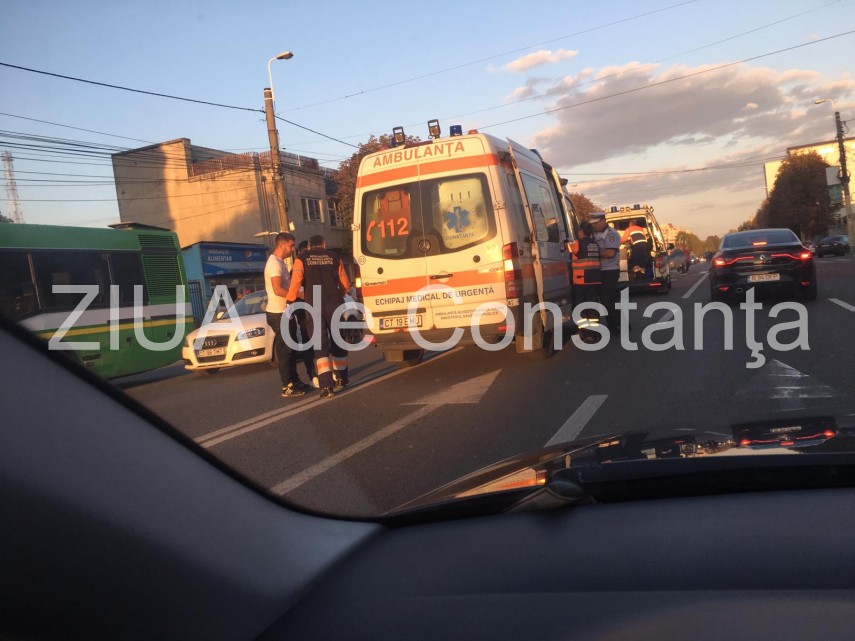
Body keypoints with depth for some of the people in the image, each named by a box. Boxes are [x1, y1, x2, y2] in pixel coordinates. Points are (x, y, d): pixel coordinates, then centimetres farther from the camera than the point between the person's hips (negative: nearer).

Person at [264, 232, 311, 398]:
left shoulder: (280, 262, 16)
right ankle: (287, 387, -2)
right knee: (284, 351, -6)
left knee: (291, 350, 15)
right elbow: (278, 290, -25)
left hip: (285, 313, 10)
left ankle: (294, 381, 23)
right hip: (278, 314, -10)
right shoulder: (274, 263, -16)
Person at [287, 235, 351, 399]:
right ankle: (341, 380, 29)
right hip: (335, 305, 2)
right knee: (338, 343, 17)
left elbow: (295, 284, -7)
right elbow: (345, 284, 11)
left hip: (314, 307, -2)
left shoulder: (302, 259, 4)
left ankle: (326, 386, -14)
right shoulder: (334, 257, 9)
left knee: (320, 346, -1)